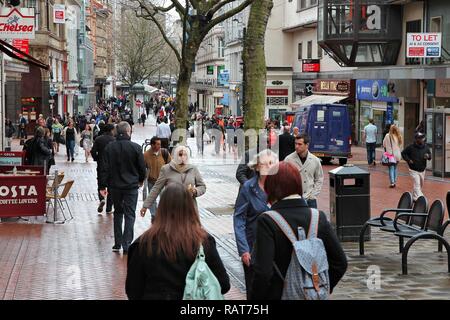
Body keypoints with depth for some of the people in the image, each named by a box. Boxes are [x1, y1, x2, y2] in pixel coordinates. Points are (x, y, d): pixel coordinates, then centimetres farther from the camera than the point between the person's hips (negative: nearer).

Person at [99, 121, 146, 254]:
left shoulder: (109, 147, -3)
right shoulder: (136, 147, -10)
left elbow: (104, 168, -3)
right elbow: (142, 167, -2)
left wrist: (103, 186, 3)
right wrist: (141, 180, 17)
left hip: (114, 186, 3)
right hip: (131, 186, -3)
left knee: (118, 212, 17)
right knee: (129, 215, 2)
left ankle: (117, 243, 16)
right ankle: (126, 244, -6)